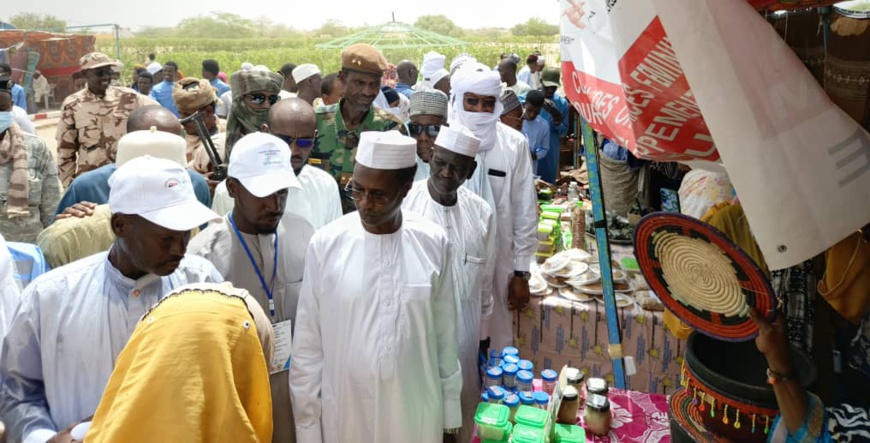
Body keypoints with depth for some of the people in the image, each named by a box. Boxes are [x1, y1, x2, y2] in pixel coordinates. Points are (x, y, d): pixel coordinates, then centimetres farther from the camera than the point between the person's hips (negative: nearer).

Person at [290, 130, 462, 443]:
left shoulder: (434, 244, -8)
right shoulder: (325, 245, -10)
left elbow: (446, 337, 0)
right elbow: (308, 347, -4)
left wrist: (450, 417, 5)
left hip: (418, 417, 1)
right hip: (343, 417, 0)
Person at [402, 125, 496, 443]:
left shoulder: (481, 213, -1)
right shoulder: (402, 204, -15)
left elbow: (485, 281, 8)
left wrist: (482, 336, 12)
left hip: (463, 331, 3)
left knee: (461, 409, 18)